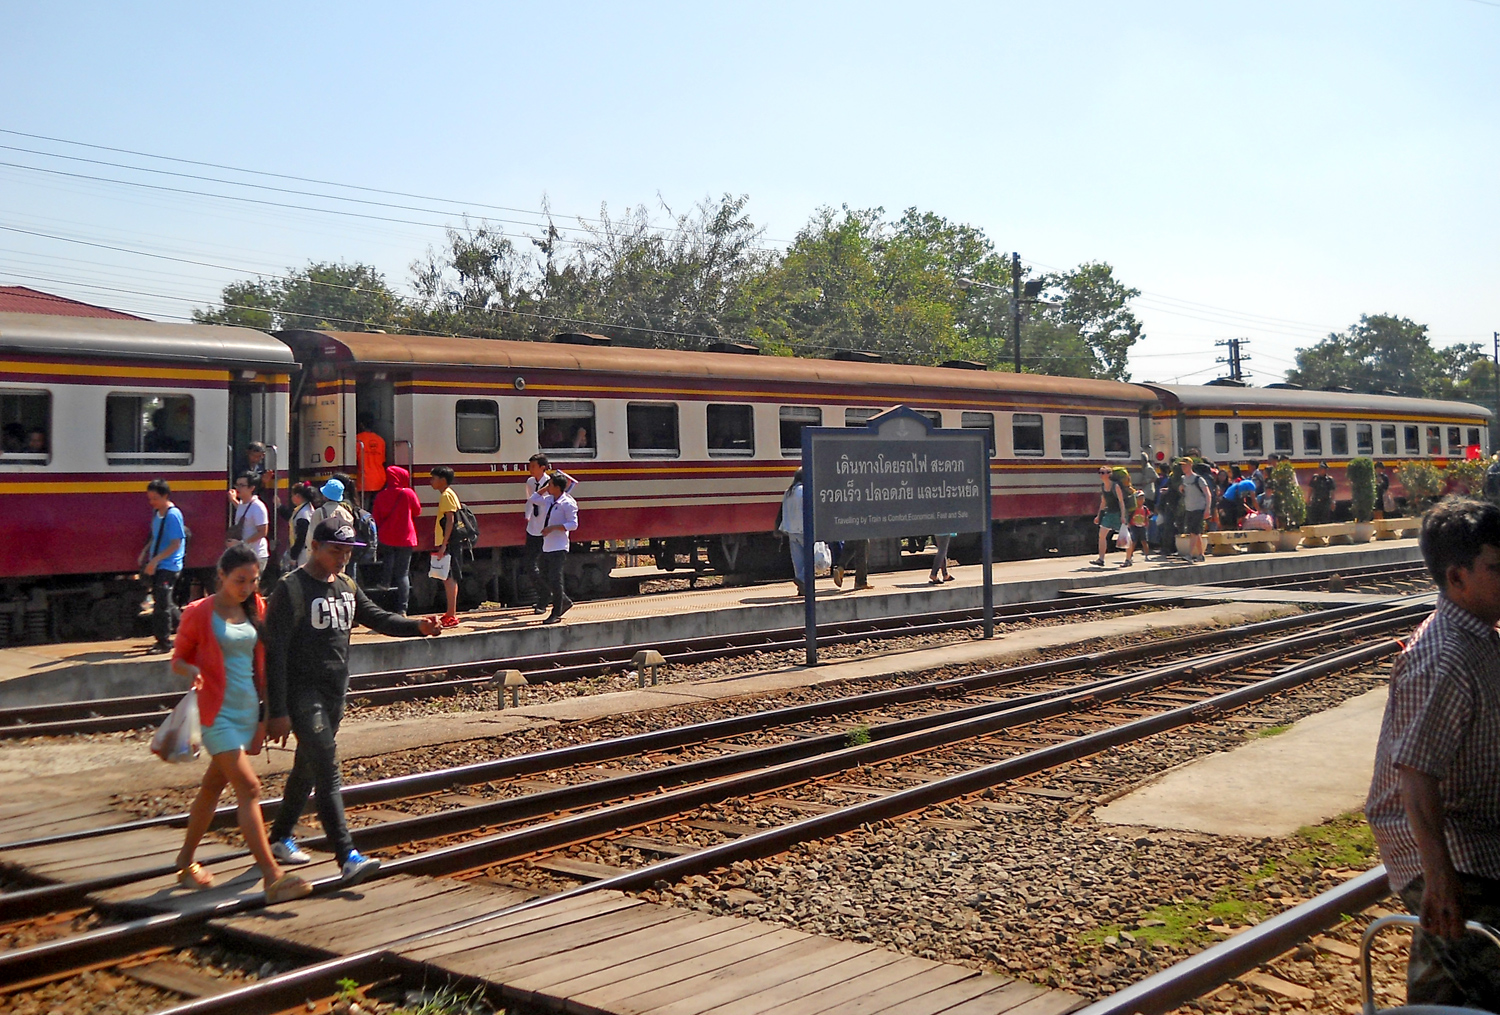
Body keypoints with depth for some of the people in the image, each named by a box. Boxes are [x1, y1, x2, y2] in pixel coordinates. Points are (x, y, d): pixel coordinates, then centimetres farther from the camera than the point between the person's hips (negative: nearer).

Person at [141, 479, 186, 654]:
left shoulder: (173, 515, -17)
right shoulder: (157, 512, 10)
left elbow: (176, 543, -20)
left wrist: (156, 559, -23)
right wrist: (145, 551, 9)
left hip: (169, 566, -9)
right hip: (157, 566, 9)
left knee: (162, 605, -6)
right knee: (165, 603, 16)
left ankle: (164, 642, 2)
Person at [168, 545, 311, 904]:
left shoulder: (256, 610, 8)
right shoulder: (199, 614, -7)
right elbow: (178, 660, 0)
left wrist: (265, 713, 12)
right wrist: (192, 670, -23)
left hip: (248, 711, 6)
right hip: (217, 713, -6)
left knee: (213, 787, 16)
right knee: (248, 787, -14)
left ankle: (185, 863, 32)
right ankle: (273, 877, -16)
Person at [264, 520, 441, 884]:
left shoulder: (347, 587, 12)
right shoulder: (291, 590, -12)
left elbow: (378, 618, 10)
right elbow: (275, 653, -14)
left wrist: (418, 626, -11)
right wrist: (277, 711, -17)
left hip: (335, 693, 8)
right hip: (303, 693, -8)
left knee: (307, 769, 17)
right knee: (327, 771, -13)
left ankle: (280, 837, 33)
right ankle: (348, 857, -16)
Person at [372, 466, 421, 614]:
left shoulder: (381, 496, 0)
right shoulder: (408, 493, -9)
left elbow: (376, 517, 6)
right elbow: (417, 511, 4)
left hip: (386, 540, 3)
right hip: (405, 539, -3)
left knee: (386, 571, 19)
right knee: (403, 574, 0)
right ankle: (402, 609, -7)